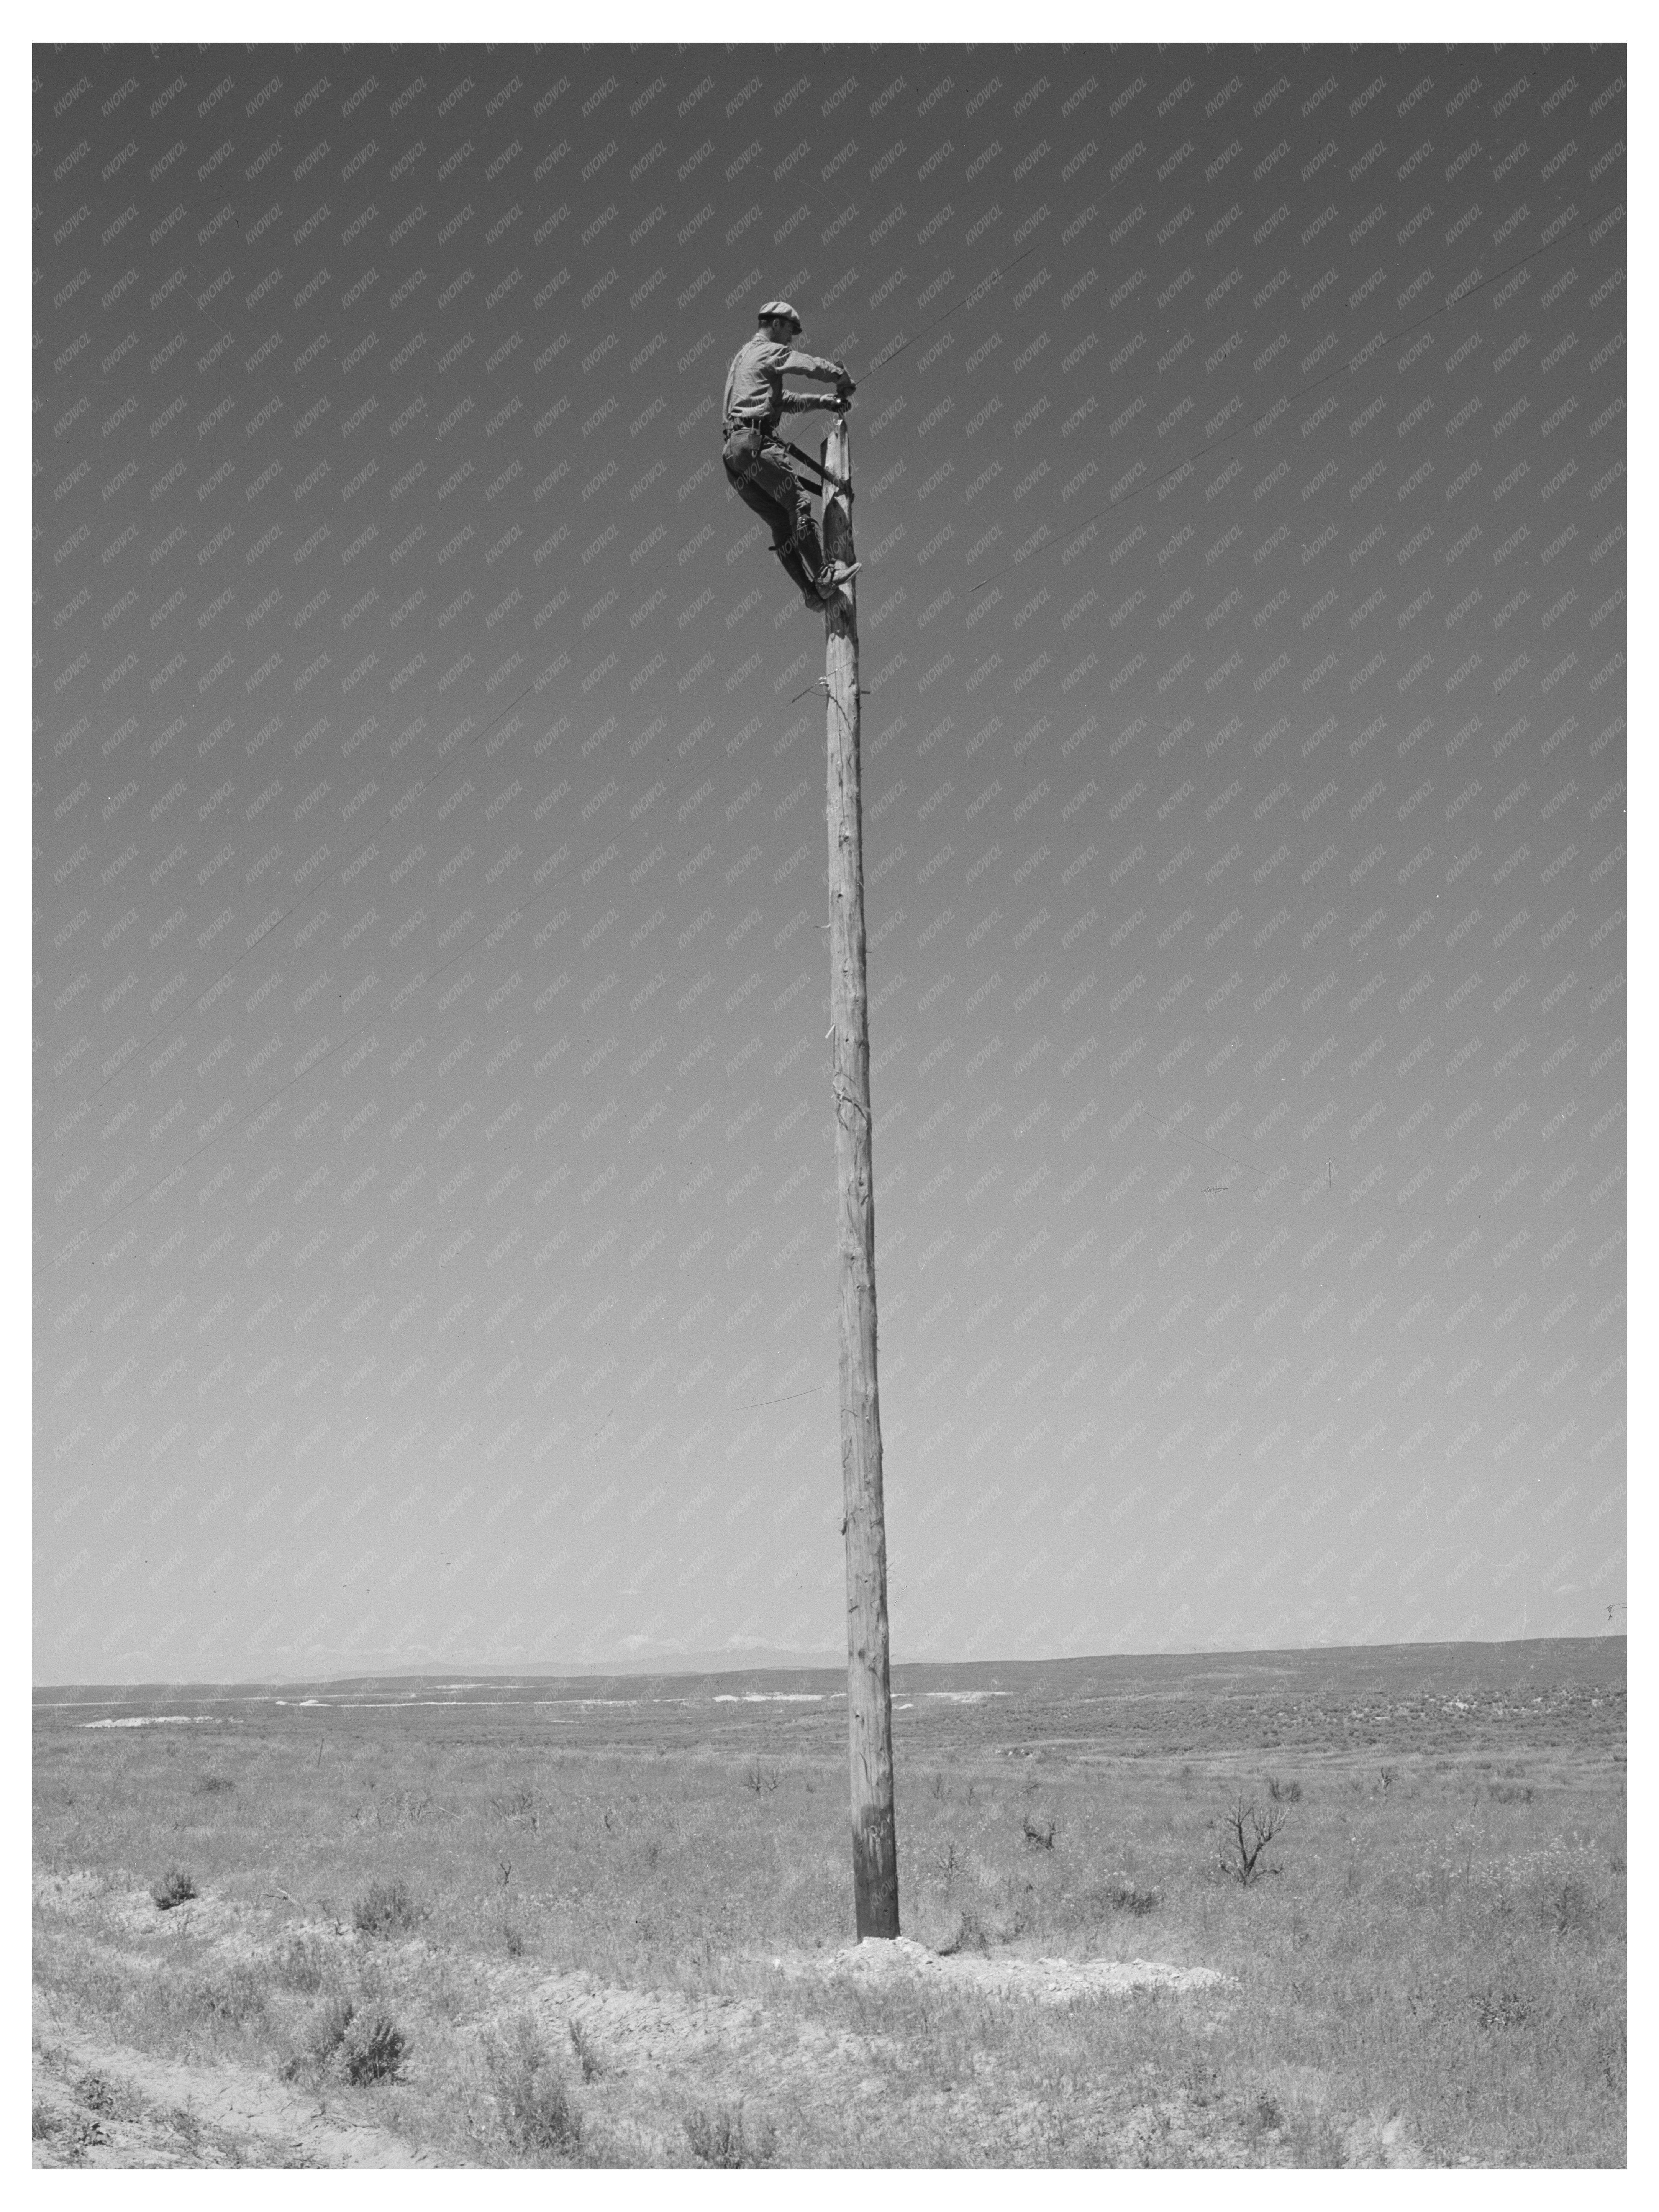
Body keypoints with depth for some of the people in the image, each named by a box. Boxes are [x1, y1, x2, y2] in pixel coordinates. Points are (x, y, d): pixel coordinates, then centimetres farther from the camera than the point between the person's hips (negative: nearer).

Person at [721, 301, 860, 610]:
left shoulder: (743, 356, 33)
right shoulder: (770, 351, 4)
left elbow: (782, 400, 39)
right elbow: (815, 367, -4)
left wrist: (819, 400, 30)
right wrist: (846, 383, 14)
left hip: (731, 451, 9)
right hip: (755, 441, -9)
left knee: (782, 522, 4)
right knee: (800, 503, -14)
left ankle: (811, 591, -3)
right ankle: (824, 577, -22)